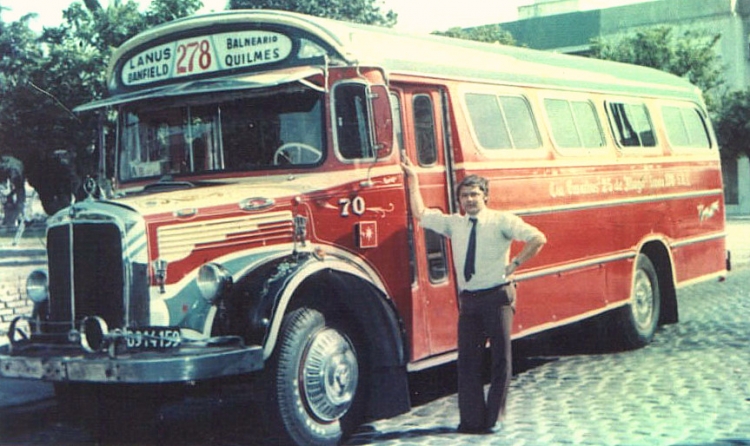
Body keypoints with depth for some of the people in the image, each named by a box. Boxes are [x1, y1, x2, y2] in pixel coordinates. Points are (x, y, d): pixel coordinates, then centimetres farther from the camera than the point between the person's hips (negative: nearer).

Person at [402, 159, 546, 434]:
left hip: (498, 296, -4)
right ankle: (472, 418, 10)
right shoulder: (454, 223, 12)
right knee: (468, 359, 3)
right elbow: (420, 214, 15)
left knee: (500, 357, 0)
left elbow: (538, 239, -5)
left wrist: (515, 263, -8)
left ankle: (494, 419, 8)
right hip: (469, 299, 4)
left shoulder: (502, 221, 0)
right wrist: (413, 179, 13)